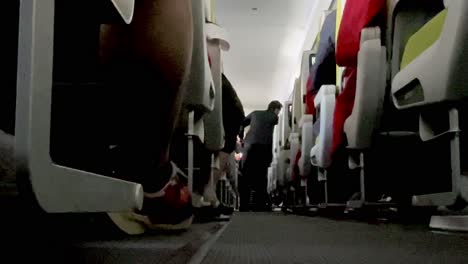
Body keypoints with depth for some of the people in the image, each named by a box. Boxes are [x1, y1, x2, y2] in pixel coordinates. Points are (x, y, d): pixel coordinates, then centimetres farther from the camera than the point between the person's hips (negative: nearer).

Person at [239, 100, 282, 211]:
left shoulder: (255, 113, 22)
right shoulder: (274, 117, 15)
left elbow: (241, 124, 20)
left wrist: (241, 137, 29)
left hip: (249, 145, 3)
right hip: (263, 147, -3)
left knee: (246, 176, 4)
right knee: (261, 177, 0)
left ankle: (243, 206, 1)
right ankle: (259, 205, -4)